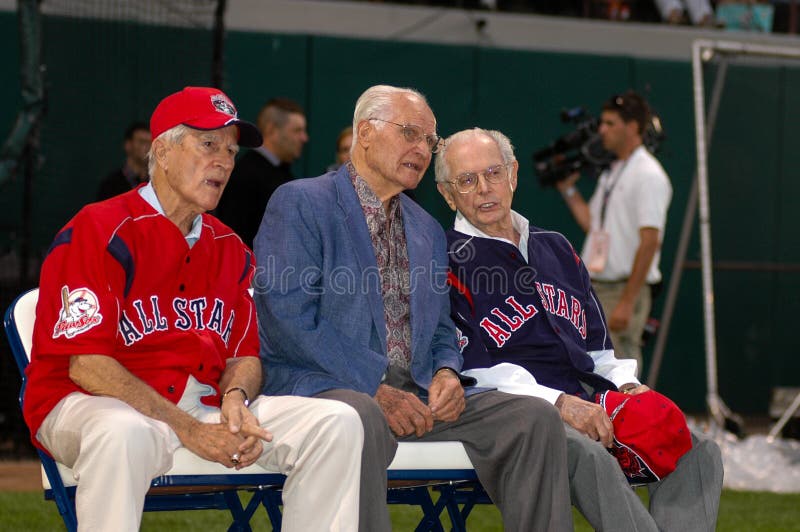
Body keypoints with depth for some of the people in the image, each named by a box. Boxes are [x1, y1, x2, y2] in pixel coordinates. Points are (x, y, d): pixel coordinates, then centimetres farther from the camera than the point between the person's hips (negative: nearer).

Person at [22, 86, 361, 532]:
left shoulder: (228, 248, 15)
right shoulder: (99, 231, -8)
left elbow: (245, 353, 15)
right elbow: (88, 365, -15)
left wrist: (235, 398, -11)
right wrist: (186, 429, -21)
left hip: (205, 405, 7)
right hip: (90, 403, -7)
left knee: (338, 423, -9)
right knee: (123, 434, -43)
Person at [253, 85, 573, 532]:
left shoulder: (429, 231, 25)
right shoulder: (299, 203, 1)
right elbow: (290, 315, -10)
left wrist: (447, 372, 1)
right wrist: (376, 387, -17)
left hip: (414, 393, 6)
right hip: (322, 385, -6)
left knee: (535, 417, -15)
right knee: (360, 418, -42)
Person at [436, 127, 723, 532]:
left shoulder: (556, 250, 25)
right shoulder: (447, 263, 3)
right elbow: (472, 370, -8)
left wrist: (626, 385, 5)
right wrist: (559, 403, -19)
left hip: (590, 401, 7)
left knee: (699, 452, -16)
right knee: (587, 454, -38)